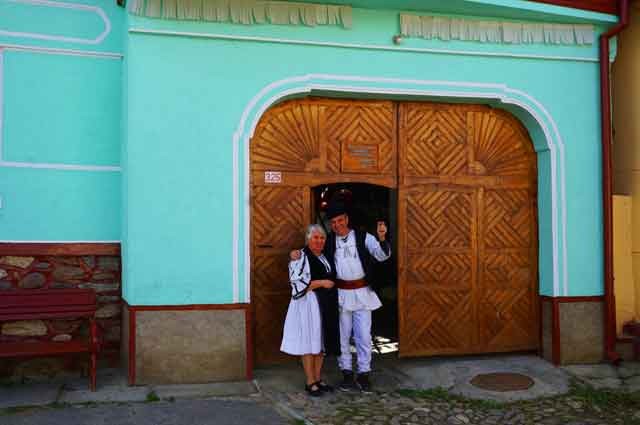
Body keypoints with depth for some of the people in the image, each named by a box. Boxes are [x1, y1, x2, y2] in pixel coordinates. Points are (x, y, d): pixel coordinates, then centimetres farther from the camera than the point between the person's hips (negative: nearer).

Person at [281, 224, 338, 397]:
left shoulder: (324, 257, 15)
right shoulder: (300, 257, -9)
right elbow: (297, 282, -18)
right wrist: (321, 283, -18)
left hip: (325, 305, 8)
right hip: (308, 304, -8)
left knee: (321, 342, 11)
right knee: (309, 343, -3)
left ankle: (318, 379, 20)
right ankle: (310, 382, 5)